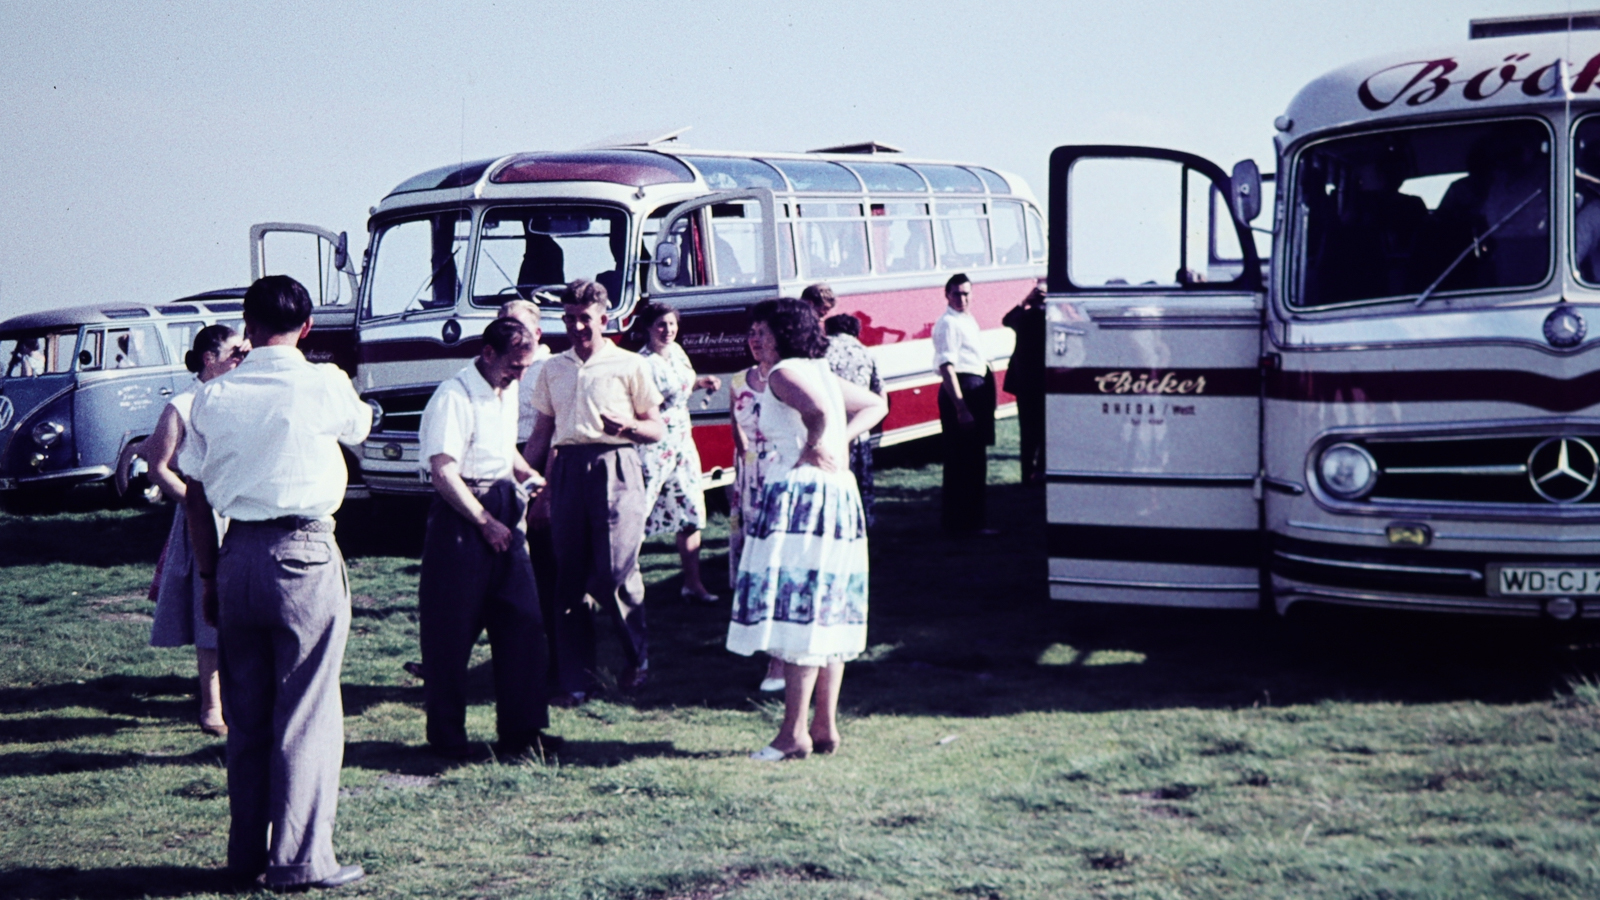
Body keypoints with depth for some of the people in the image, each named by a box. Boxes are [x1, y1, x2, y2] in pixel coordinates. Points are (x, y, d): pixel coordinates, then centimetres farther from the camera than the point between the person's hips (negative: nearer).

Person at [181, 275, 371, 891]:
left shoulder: (213, 396, 4)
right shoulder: (324, 385, -6)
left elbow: (195, 498, 6)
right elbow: (360, 428, 16)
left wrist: (208, 575, 15)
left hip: (237, 556, 4)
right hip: (304, 555, -4)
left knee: (246, 714, 13)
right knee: (307, 713, 1)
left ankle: (247, 852, 20)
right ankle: (299, 858, 2)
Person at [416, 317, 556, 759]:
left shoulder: (507, 392, 12)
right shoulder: (454, 396, -15)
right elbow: (443, 472, -20)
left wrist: (533, 479, 10)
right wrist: (485, 522, -15)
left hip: (502, 511, 8)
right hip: (461, 518, -8)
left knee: (522, 621, 4)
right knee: (451, 632, 0)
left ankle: (520, 730, 12)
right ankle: (447, 738, 11)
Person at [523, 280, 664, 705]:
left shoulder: (630, 366, 7)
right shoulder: (553, 369, 18)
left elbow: (657, 430, 8)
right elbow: (540, 434, 20)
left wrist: (629, 425, -14)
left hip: (615, 467, -4)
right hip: (567, 470, 4)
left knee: (613, 572, -12)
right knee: (569, 577, 2)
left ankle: (637, 654, 15)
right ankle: (575, 679, 8)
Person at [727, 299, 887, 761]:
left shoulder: (784, 373, -9)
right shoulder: (823, 372, 19)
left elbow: (819, 411, -26)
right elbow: (875, 405, 25)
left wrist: (811, 453, -11)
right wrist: (840, 443, 13)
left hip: (800, 495, -9)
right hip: (839, 494, 10)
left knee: (796, 612, -8)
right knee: (827, 616, 11)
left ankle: (793, 734, -8)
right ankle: (826, 726, 15)